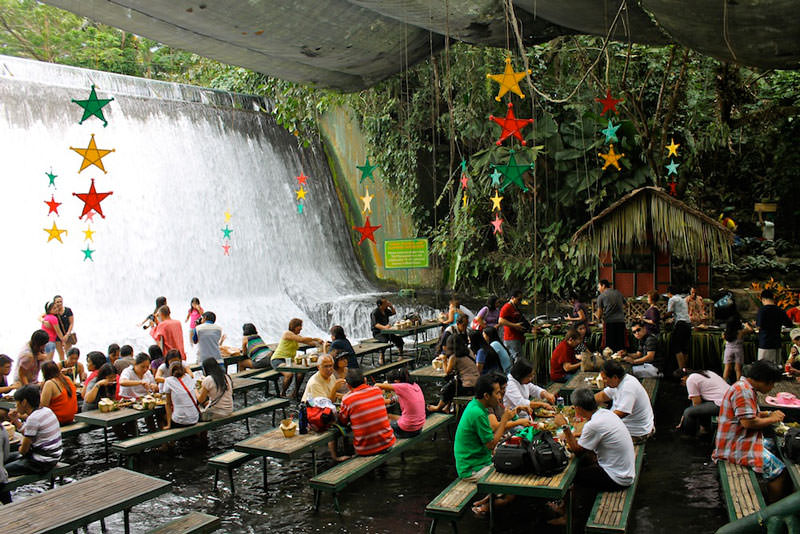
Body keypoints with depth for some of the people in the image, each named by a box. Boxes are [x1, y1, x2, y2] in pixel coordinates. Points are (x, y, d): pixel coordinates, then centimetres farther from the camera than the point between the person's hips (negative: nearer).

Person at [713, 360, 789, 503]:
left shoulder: (748, 388, 15)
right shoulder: (743, 390, -20)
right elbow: (748, 422, -25)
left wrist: (769, 414, 9)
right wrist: (771, 419, -10)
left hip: (744, 440, 11)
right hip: (736, 447, -11)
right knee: (779, 471, -13)